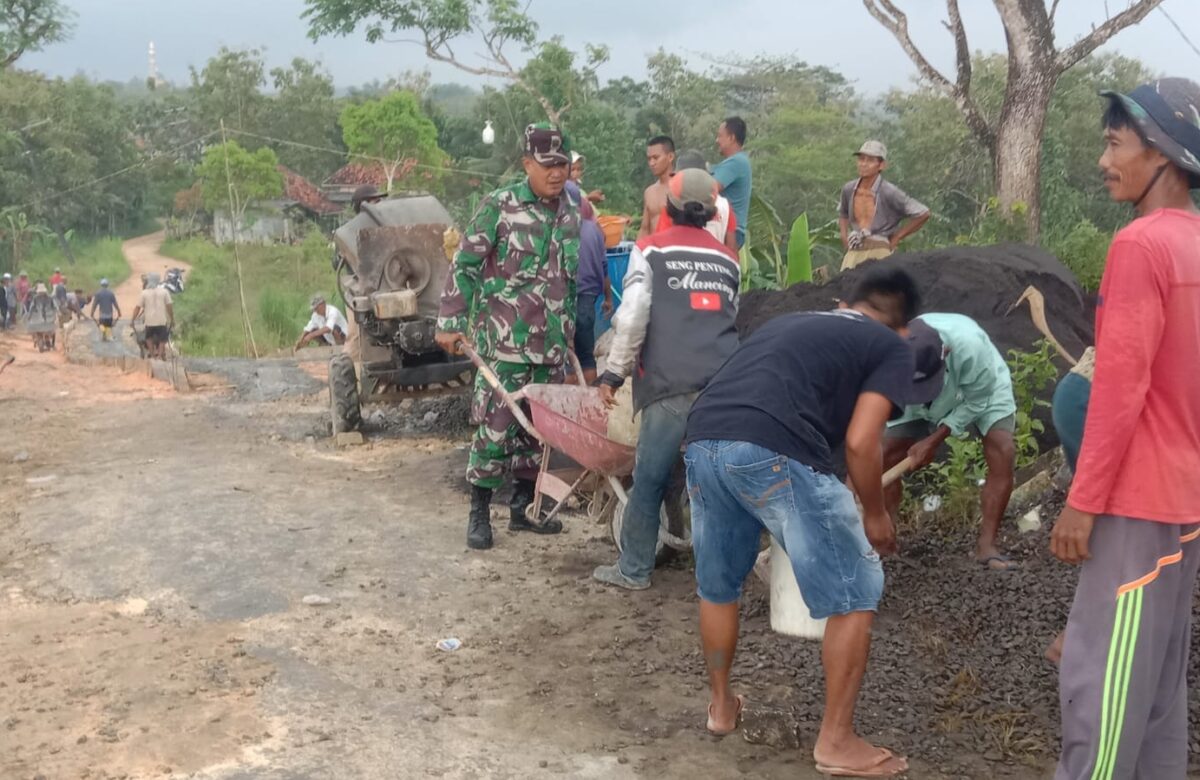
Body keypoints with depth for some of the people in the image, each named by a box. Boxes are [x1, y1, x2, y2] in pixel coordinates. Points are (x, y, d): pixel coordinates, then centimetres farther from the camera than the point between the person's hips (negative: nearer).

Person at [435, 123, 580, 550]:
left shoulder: (570, 214, 10)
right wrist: (451, 323, -10)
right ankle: (479, 512, 7)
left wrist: (570, 332, 20)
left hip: (551, 343, 6)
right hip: (505, 340, -5)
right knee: (495, 426, -5)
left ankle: (522, 505, 23)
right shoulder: (500, 206, -7)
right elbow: (465, 265, -7)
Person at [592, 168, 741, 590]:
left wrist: (614, 372, 4)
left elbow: (633, 317, -3)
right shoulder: (728, 260, 22)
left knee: (650, 478, 3)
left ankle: (633, 569, 10)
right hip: (727, 380, 4)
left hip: (672, 382, -4)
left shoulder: (650, 250, 8)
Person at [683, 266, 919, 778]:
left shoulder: (788, 322, 34)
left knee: (717, 586, 28)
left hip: (702, 442, 7)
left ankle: (721, 706, 44)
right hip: (773, 453, -7)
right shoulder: (891, 347, 16)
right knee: (854, 595, 10)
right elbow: (860, 442, 2)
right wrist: (875, 514, 19)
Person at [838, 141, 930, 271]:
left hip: (879, 252, -5)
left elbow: (923, 214, -4)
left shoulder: (889, 192, -9)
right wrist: (844, 236, 13)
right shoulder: (848, 189, 6)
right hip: (853, 252, 5)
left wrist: (896, 238, 0)